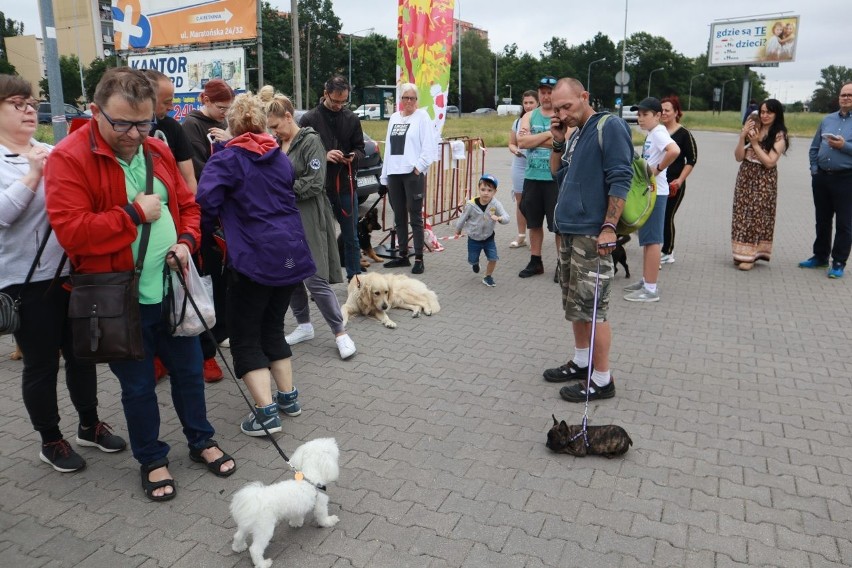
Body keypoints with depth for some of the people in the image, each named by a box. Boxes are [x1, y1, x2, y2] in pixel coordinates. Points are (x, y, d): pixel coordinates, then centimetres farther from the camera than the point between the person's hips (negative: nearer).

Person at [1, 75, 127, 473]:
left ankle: (90, 424, 33)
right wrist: (33, 175, -23)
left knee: (80, 353, 16)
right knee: (41, 364, 8)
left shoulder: (55, 154, 9)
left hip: (73, 273, 5)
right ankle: (50, 440, 25)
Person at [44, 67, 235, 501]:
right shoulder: (68, 159, -13)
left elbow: (187, 205, 14)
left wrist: (186, 241, -5)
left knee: (189, 370, 18)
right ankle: (151, 459, 32)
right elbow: (71, 232, -22)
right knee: (138, 385, 11)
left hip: (172, 290, 5)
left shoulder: (157, 151, 6)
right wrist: (135, 214, -19)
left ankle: (201, 441, 38)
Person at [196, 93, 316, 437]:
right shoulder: (281, 159, 12)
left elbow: (206, 202, -17)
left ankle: (266, 412, 1)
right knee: (273, 328, 21)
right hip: (291, 254, 6)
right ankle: (288, 397, 25)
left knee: (245, 337, 6)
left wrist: (206, 228, 3)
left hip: (254, 258, -6)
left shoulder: (226, 159, -6)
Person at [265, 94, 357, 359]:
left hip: (308, 219, -7)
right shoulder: (277, 144, 12)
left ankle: (340, 333, 4)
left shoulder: (310, 141, -8)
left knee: (315, 279, -8)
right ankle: (304, 325, 28)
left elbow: (315, 183, -15)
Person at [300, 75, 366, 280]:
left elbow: (360, 149, 12)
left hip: (346, 187, 2)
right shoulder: (309, 119, -2)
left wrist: (353, 156, -10)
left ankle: (355, 279, 21)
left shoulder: (352, 119, 6)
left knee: (351, 238, 10)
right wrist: (324, 155, -17)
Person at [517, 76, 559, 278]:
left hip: (556, 178, -4)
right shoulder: (529, 116, 9)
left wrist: (533, 139, -12)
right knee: (534, 222, 13)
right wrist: (548, 134, -13)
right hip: (532, 177, 4)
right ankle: (535, 261, 25)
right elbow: (522, 142, -7)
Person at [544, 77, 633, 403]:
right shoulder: (575, 134, 17)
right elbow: (558, 175, 23)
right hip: (568, 231, 9)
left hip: (592, 234, -9)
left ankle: (602, 380, 5)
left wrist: (609, 227, -20)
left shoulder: (609, 126, -9)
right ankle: (581, 361, 30)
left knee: (592, 307, -5)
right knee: (574, 305, 16)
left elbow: (621, 180, -15)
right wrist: (558, 143, 9)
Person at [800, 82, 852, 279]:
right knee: (822, 220, 14)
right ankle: (820, 257, 26)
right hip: (821, 178, 5)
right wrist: (814, 169, 6)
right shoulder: (827, 120, 13)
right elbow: (814, 148, 16)